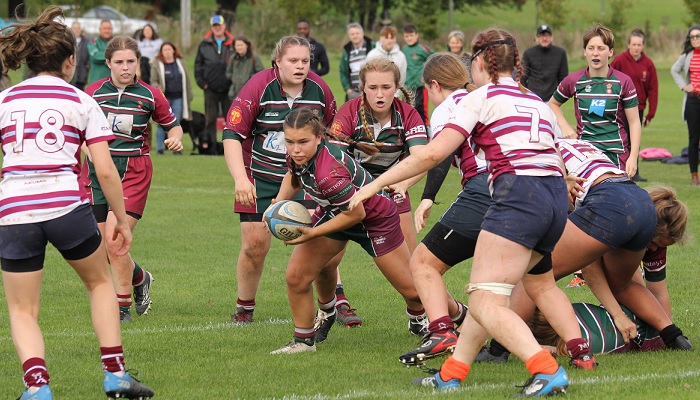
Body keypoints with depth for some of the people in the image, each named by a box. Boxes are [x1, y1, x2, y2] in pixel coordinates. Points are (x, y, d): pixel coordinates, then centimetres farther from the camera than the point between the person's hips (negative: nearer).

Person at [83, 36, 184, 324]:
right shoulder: (92, 93, 1)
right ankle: (139, 278, 34)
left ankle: (122, 307, 0)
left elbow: (172, 125, 11)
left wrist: (176, 139, -11)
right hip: (97, 173, 3)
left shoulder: (150, 95, -2)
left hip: (133, 174, -3)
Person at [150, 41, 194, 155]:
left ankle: (176, 148, 8)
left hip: (178, 98, 3)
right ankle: (159, 148, 1)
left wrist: (189, 95, 11)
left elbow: (186, 80, 13)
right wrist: (157, 87, -23)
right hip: (164, 98, -3)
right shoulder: (157, 64, 0)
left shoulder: (180, 63, 10)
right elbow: (153, 81, -2)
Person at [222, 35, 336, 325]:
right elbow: (232, 135, -17)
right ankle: (244, 308, 17)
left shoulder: (319, 89, -5)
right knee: (255, 245, -3)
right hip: (260, 178, -2)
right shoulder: (258, 87, -16)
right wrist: (240, 179, -28)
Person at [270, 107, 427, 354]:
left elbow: (355, 214, -29)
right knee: (295, 277, -3)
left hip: (374, 216, -7)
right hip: (332, 211, 7)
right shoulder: (298, 157, -18)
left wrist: (313, 233, -23)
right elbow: (294, 177, 8)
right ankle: (303, 341, 17)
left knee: (413, 290, 0)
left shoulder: (328, 174, -42)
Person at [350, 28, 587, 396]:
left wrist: (374, 185, 1)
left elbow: (433, 153, -4)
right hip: (557, 196, 8)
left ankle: (546, 370, -29)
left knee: (482, 302, -10)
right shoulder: (537, 102, 25)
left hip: (518, 195, -8)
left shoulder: (481, 98, 5)